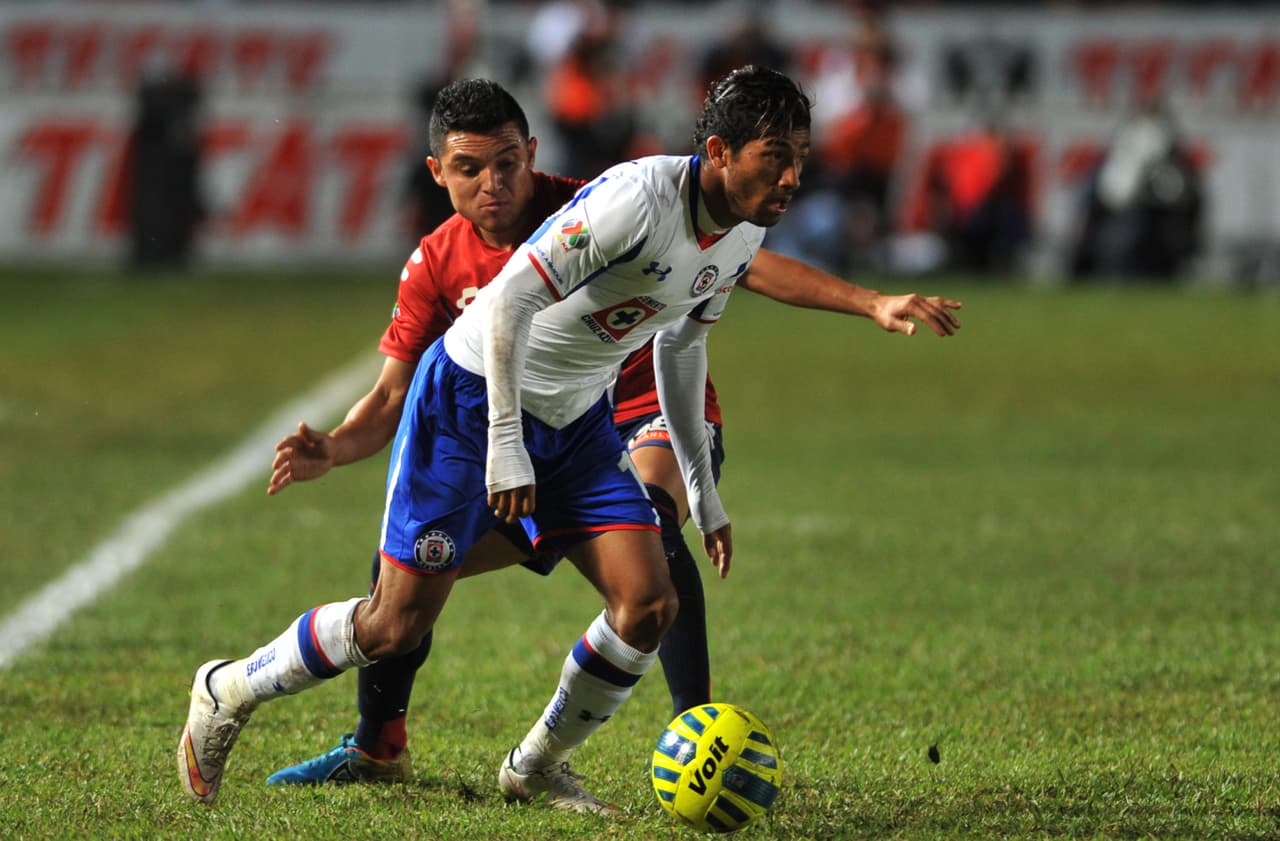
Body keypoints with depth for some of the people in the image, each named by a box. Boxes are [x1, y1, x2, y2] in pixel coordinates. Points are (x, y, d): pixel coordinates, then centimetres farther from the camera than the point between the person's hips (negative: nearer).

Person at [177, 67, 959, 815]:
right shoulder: (639, 199, -29)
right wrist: (504, 445, -30)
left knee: (650, 603, -8)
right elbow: (511, 299, -28)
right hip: (474, 394, -7)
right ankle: (229, 692, 17)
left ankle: (537, 766, 14)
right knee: (397, 626, -7)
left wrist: (704, 491, 18)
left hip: (575, 417, 7)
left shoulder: (743, 236, -1)